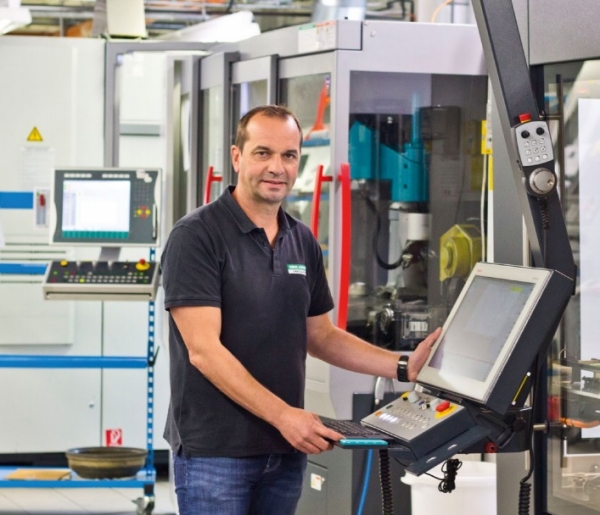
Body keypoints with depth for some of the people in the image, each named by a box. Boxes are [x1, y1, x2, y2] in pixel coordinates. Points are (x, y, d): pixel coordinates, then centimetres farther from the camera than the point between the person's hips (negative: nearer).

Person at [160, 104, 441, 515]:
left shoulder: (303, 242, 11)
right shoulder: (197, 236, -11)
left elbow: (320, 335, 19)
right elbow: (203, 350, -17)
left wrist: (404, 366, 7)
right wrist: (282, 414, -23)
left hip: (286, 447, 6)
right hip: (216, 450, -6)